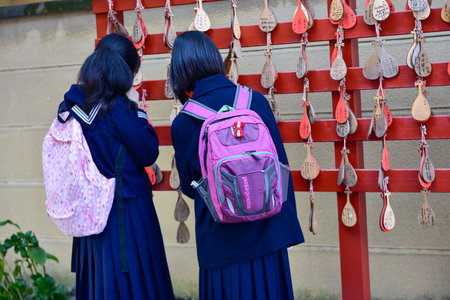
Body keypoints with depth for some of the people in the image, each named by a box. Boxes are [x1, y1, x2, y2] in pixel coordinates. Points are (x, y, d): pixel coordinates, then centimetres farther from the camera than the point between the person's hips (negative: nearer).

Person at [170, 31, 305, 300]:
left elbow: (190, 188, 2)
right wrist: (287, 223, 12)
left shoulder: (183, 124, -11)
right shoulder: (257, 101, -5)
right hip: (269, 234, 2)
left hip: (222, 242, -2)